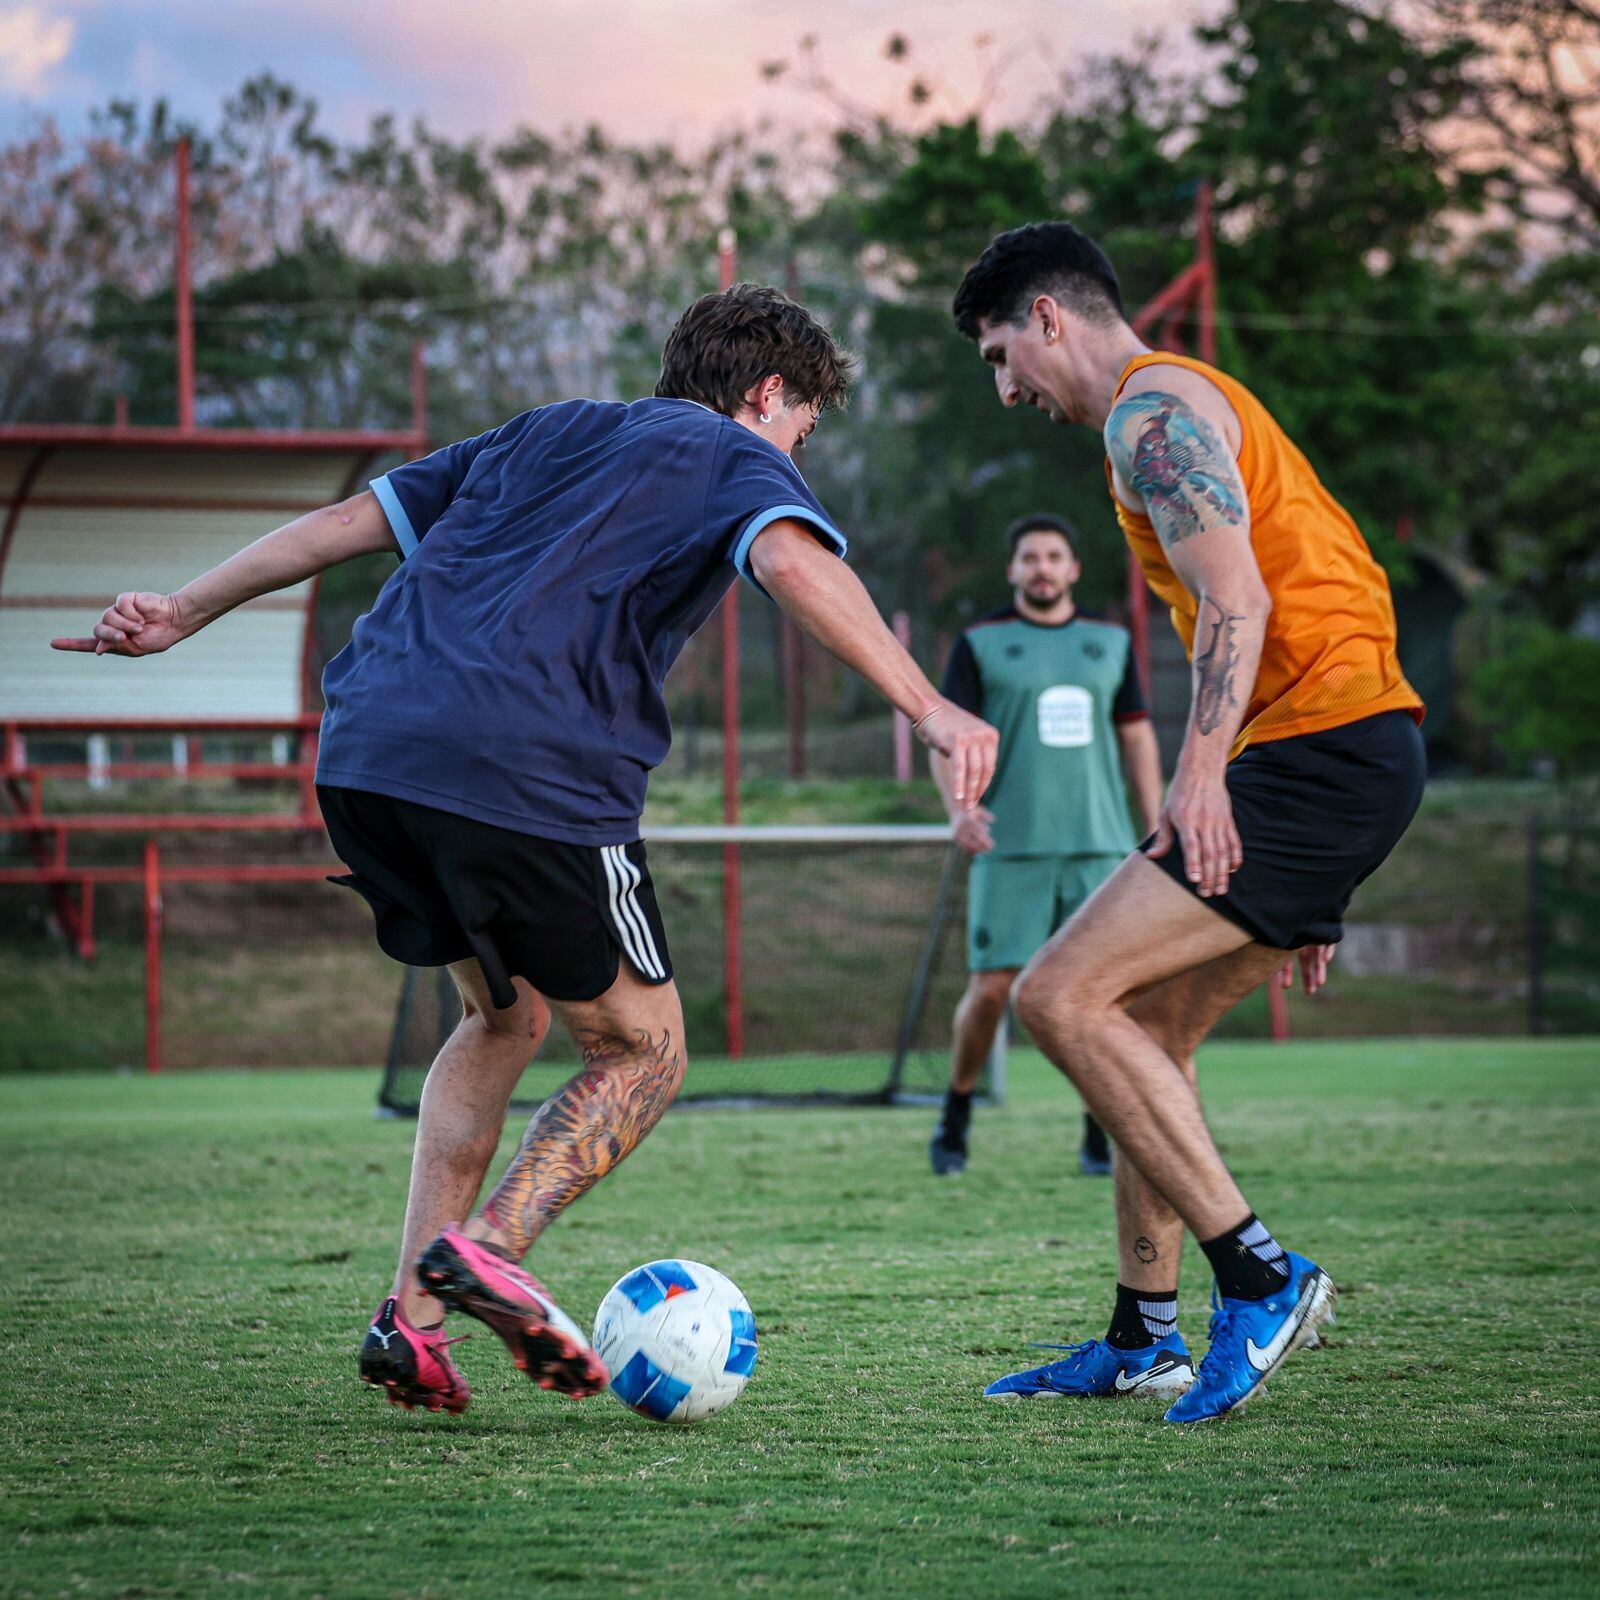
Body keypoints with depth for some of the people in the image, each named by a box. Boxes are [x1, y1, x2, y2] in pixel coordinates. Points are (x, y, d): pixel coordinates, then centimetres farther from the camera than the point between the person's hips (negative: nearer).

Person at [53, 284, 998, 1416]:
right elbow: (794, 562, -11)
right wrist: (926, 707, -20)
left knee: (506, 1018, 26)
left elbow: (353, 519, 28)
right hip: (524, 775, -7)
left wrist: (186, 611, 31)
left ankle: (412, 1313, 14)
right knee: (643, 1051, 11)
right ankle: (489, 1248, -12)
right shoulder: (738, 460, 12)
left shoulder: (547, 432, 30)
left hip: (362, 757, 7)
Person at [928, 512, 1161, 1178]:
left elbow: (1136, 737, 16)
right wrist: (959, 807, -20)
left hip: (1099, 846, 2)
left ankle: (1100, 1138, 5)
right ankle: (955, 1117, 16)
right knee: (990, 988, -5)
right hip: (1010, 848, -2)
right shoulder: (981, 643, 3)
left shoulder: (1110, 642, 12)